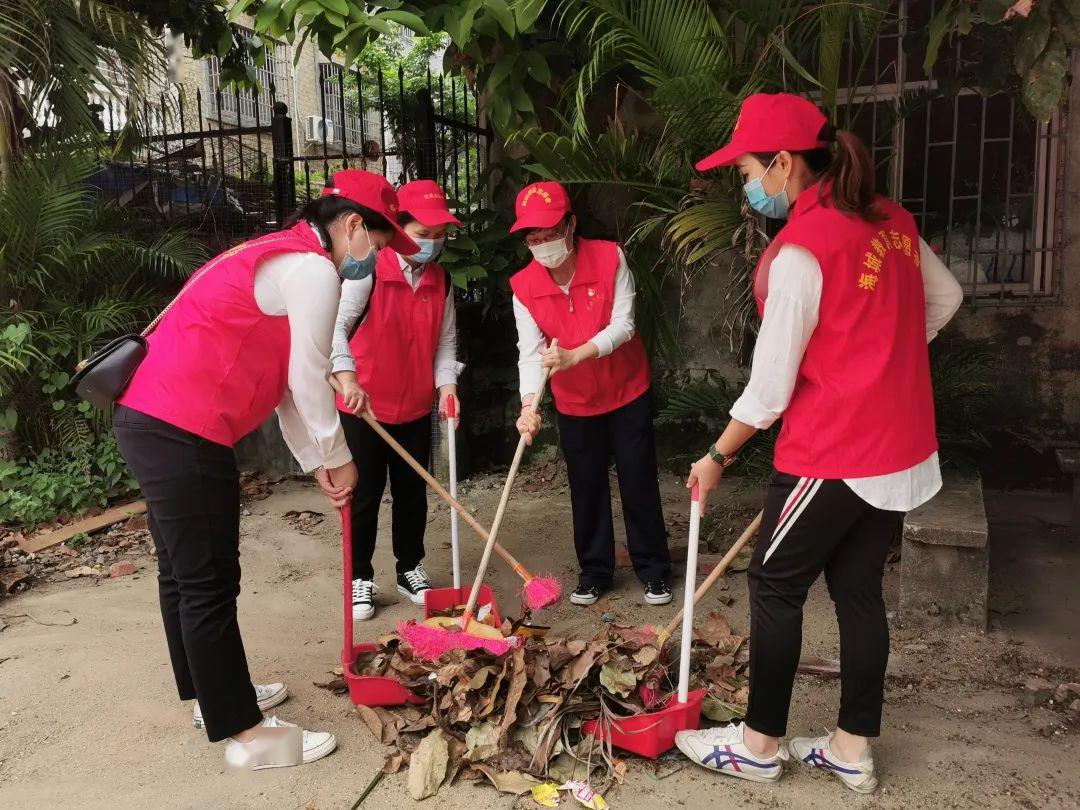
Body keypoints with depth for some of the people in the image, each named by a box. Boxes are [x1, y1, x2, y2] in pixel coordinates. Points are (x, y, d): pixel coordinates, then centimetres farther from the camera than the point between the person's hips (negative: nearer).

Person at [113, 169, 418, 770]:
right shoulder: (314, 269, -11)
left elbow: (283, 380, 20)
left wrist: (316, 462, 18)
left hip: (148, 420, 11)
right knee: (210, 583, -2)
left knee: (184, 573, 20)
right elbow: (308, 380, -11)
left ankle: (210, 695, 36)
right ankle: (246, 733, 11)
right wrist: (337, 458, 3)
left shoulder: (281, 257, 21)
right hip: (184, 433, -11)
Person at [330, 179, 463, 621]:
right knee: (364, 496, 5)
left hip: (416, 408, 5)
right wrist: (348, 378, -39)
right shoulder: (369, 271, -16)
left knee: (413, 493, 14)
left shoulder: (440, 279, 2)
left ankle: (410, 570, 31)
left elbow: (445, 341, 8)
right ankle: (360, 578, 22)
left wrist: (446, 385, -8)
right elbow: (336, 325, -25)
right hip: (364, 407, -5)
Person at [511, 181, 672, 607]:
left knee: (639, 483, 5)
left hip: (627, 392, -2)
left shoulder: (609, 258, -17)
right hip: (574, 404, 2)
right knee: (586, 489, 11)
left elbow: (622, 325, -21)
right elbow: (530, 351, -20)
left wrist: (574, 356, -36)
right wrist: (528, 405, -36)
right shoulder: (524, 286, -13)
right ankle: (594, 571, 27)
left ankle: (653, 570, 21)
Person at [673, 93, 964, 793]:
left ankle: (760, 745, 21)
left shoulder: (800, 250, -20)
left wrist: (718, 457, -4)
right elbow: (946, 298, 19)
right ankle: (853, 749, 28)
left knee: (776, 587, 7)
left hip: (833, 455, -8)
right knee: (860, 589, 15)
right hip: (901, 449, 8)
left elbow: (770, 388, -17)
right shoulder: (890, 219, 5)